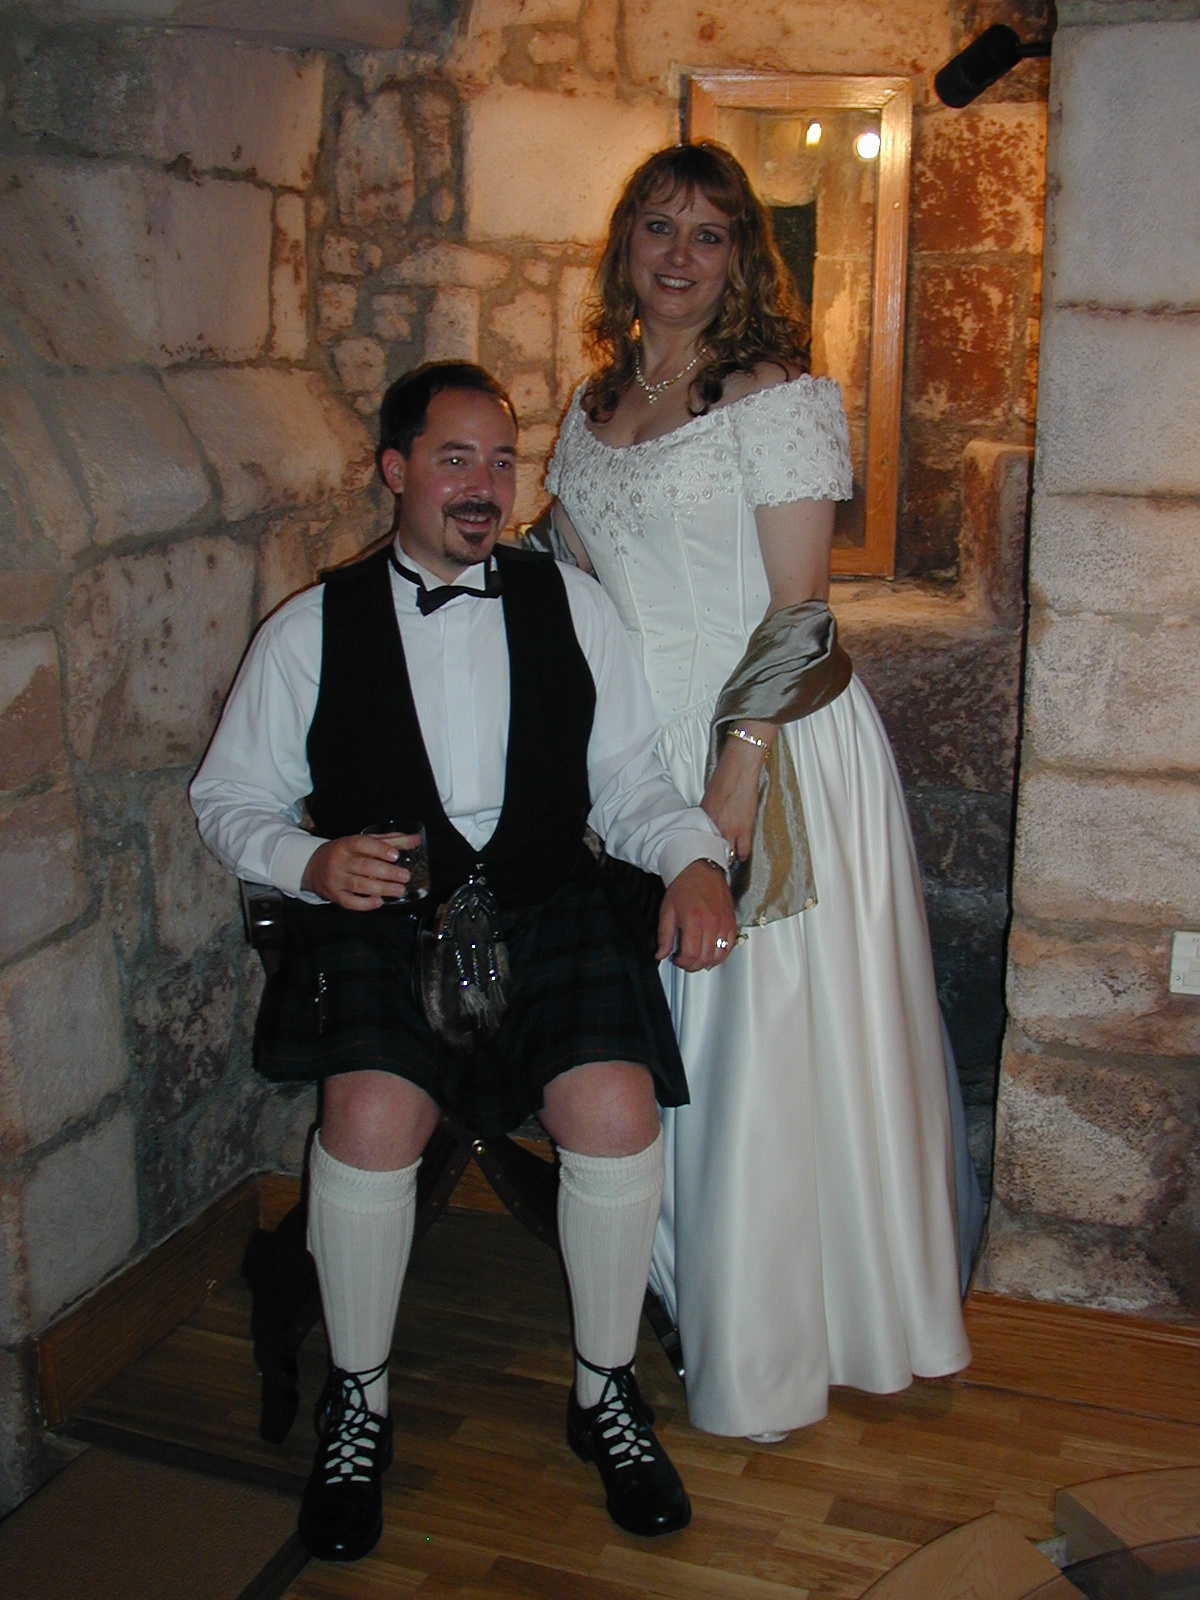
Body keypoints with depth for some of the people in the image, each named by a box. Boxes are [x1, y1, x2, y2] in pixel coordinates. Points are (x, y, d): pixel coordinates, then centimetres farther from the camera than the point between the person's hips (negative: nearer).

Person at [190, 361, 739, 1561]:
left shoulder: (568, 604, 12)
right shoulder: (313, 629, 7)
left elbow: (627, 779, 11)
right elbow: (228, 798, 10)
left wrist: (694, 856, -9)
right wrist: (311, 862, -11)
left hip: (550, 910, 2)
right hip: (379, 918, -1)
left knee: (617, 1113, -24)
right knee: (370, 1117, -28)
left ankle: (604, 1390, 4)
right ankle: (358, 1404, 1)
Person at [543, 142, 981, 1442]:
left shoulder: (776, 396, -9)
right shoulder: (596, 406, 12)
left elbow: (799, 612, -13)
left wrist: (738, 774, -19)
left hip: (772, 749, -6)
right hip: (639, 754, 6)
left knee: (768, 1036, 1)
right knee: (659, 1032, 13)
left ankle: (768, 1350, 17)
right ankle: (686, 1286, 31)